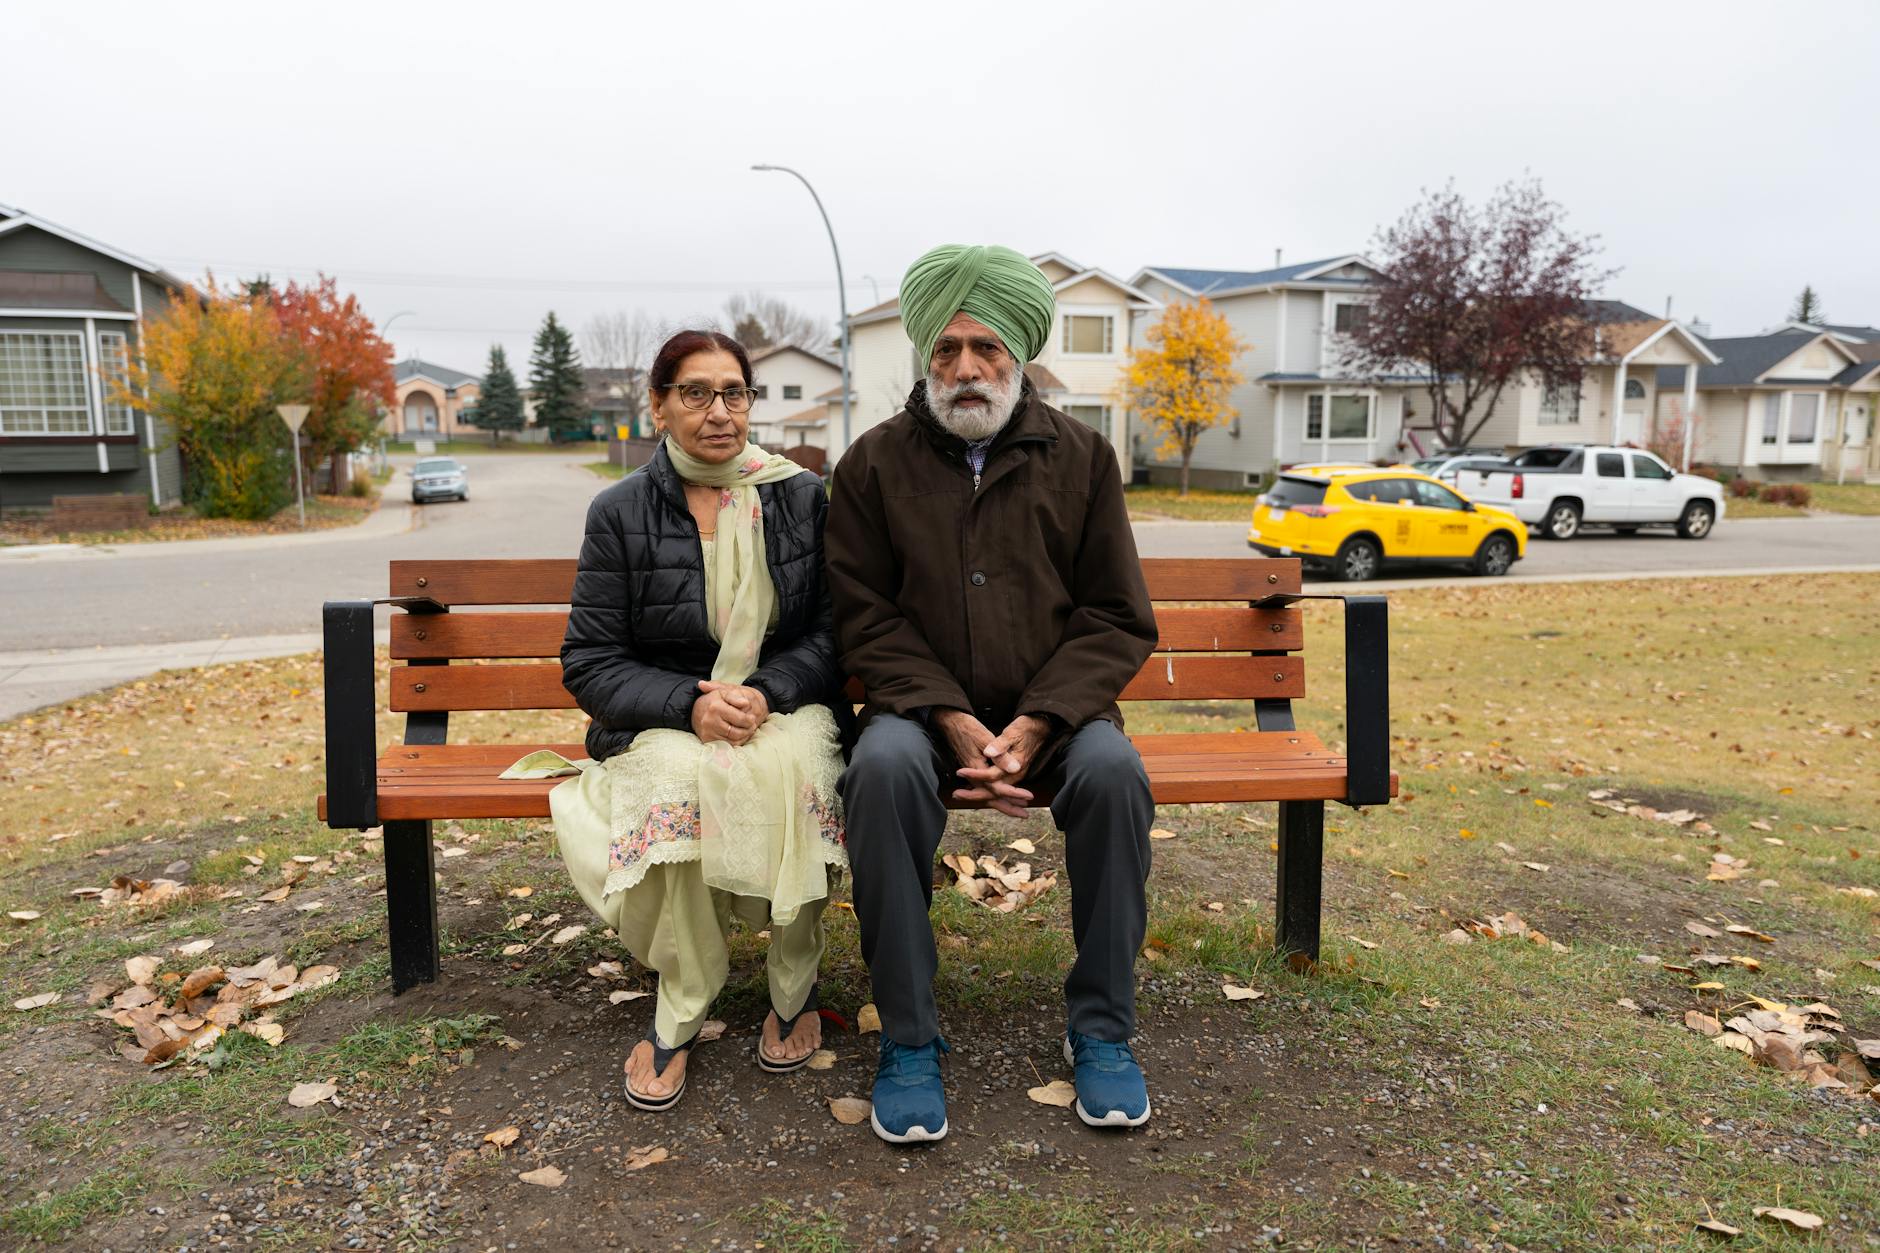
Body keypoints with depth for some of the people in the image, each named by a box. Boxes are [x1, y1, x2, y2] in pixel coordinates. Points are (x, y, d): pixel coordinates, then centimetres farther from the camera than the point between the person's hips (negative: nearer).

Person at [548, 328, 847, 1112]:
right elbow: (589, 664, -1)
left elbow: (832, 634, 3)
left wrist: (766, 693, -17)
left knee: (789, 765, -34)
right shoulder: (620, 513, 1)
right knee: (683, 775, -35)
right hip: (662, 722, 0)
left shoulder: (803, 498, 5)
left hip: (785, 708, 1)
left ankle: (795, 987, -12)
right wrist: (692, 703, -18)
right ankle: (679, 1010, -16)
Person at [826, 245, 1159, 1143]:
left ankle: (1101, 1027, -12)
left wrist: (1035, 724, -14)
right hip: (924, 708, 0)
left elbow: (1117, 620, 1)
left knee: (1114, 770, -30)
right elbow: (866, 620, -2)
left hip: (1054, 709, 1)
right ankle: (908, 1037, -19)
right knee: (883, 766, -33)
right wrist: (955, 720, -16)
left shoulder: (1080, 456, 5)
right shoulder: (874, 464, 4)